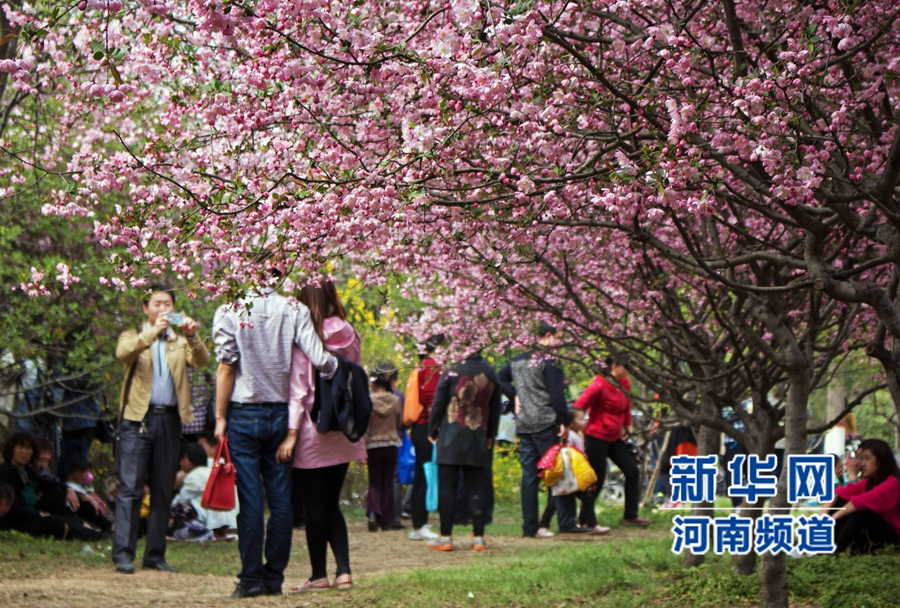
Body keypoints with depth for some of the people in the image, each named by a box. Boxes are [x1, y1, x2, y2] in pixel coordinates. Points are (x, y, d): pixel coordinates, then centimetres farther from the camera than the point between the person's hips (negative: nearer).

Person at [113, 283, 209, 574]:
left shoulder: (180, 342, 18)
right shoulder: (133, 337, 11)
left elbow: (201, 361, -1)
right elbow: (124, 353, -13)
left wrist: (192, 336, -20)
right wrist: (152, 332, -25)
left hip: (170, 419, 3)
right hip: (138, 419, -3)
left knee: (163, 490, 5)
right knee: (130, 488, -8)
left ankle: (155, 555, 9)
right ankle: (123, 553, -9)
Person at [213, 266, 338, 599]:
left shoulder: (230, 311, -5)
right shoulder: (294, 310, -3)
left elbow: (227, 368, -7)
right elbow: (318, 359, -11)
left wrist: (220, 418, -1)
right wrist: (340, 369, 10)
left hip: (243, 413, -1)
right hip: (280, 415, 2)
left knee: (250, 500, -1)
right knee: (280, 500, 7)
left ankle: (251, 579, -1)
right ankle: (274, 578, 9)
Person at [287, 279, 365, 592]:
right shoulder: (349, 337, 6)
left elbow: (297, 389, -13)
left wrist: (291, 432, -13)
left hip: (313, 430, -5)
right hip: (343, 432, 5)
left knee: (315, 506, 2)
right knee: (332, 504, 13)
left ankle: (319, 575, 6)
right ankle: (343, 571, 5)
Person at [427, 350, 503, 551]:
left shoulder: (451, 372, -8)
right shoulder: (491, 375, 6)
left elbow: (438, 404, -4)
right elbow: (495, 409, 15)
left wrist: (433, 431, 8)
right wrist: (490, 435, 26)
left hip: (451, 436, -3)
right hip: (477, 438, 3)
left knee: (447, 485, -1)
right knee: (475, 486, 6)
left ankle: (445, 537, -2)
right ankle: (479, 537, 3)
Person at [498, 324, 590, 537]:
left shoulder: (518, 360, 13)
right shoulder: (548, 360, -9)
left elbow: (501, 378, 25)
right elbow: (556, 394, -14)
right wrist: (564, 422, -13)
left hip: (523, 425, 7)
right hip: (545, 424, -7)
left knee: (529, 475, 7)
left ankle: (529, 526, 5)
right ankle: (567, 523, -5)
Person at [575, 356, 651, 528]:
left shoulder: (625, 383, 5)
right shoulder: (599, 385, -19)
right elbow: (579, 406, -19)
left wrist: (628, 427, 14)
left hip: (614, 437, 8)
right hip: (597, 436, -8)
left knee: (632, 471, 5)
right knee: (597, 479, -3)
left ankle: (630, 515, 14)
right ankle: (587, 520, 9)